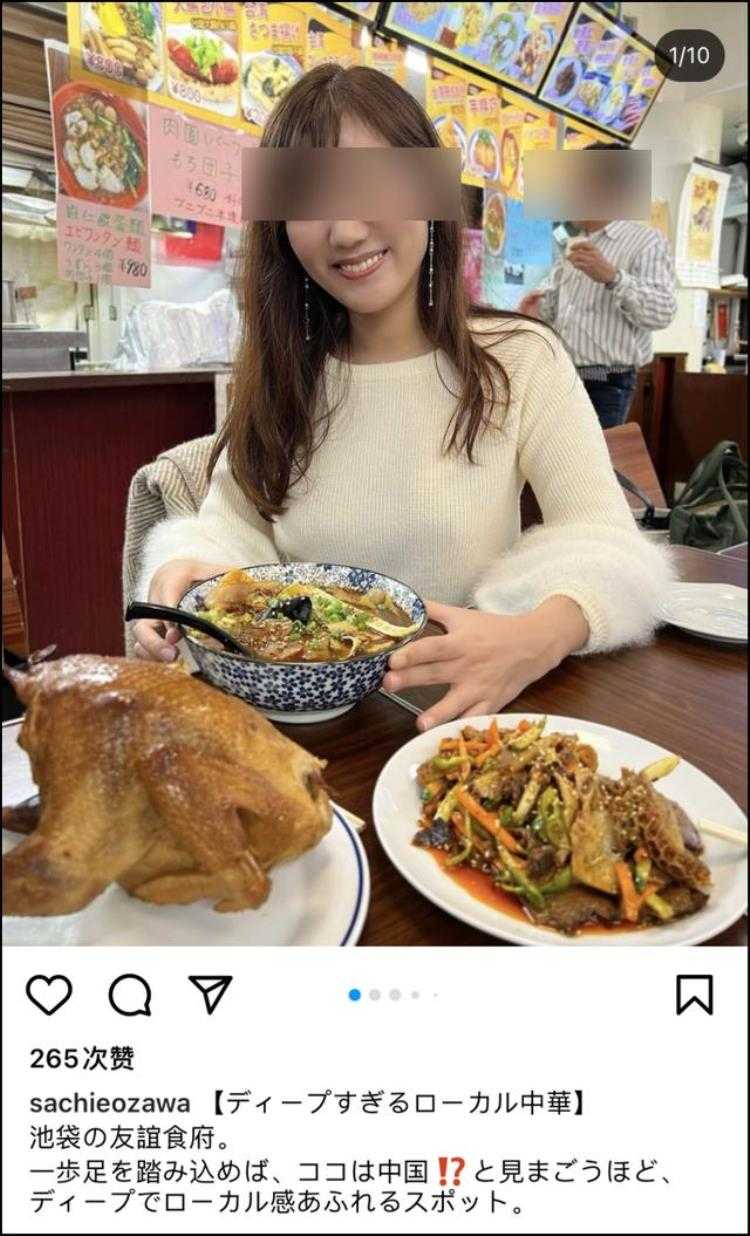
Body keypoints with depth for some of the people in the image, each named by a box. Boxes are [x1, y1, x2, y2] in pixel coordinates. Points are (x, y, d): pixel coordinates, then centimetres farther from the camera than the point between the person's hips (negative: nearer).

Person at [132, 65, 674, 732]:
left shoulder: (521, 358, -4)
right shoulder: (279, 375, 7)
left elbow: (607, 541, -11)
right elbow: (234, 524, 0)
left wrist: (542, 635, -32)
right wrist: (184, 569, -23)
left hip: (462, 711, -1)